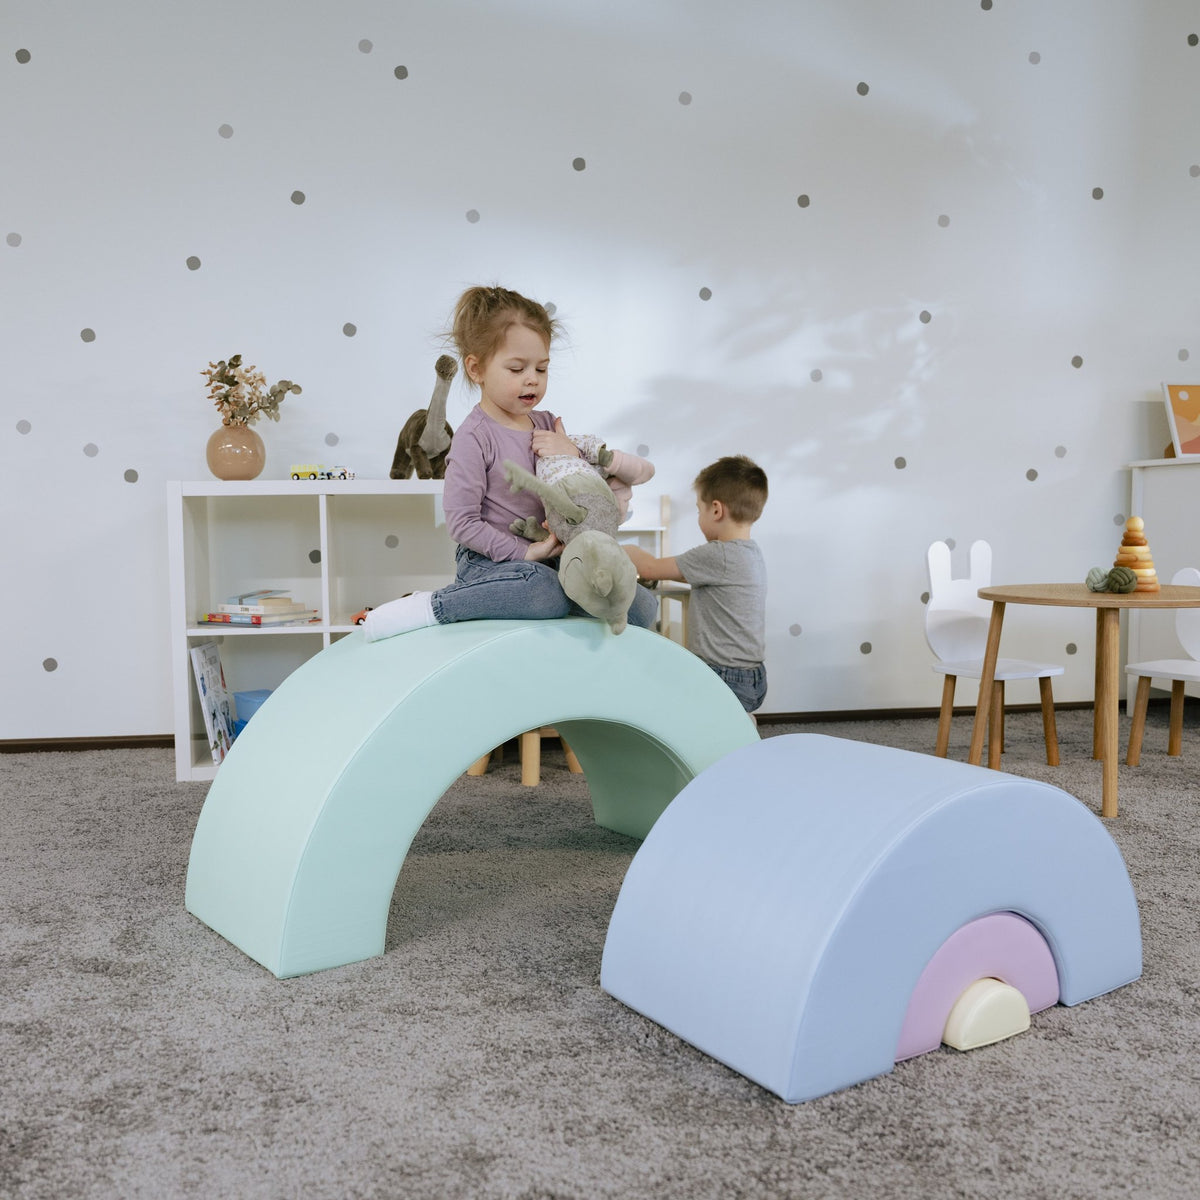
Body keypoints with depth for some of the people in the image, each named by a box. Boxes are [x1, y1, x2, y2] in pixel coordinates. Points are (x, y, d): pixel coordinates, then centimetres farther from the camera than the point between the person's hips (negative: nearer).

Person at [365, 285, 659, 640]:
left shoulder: (546, 424, 9)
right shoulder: (473, 437, -11)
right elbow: (461, 522, -16)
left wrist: (574, 454, -7)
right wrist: (524, 551, -19)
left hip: (548, 561, 7)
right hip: (489, 563, -7)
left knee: (643, 607, -1)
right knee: (546, 588, -41)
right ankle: (432, 605, -21)